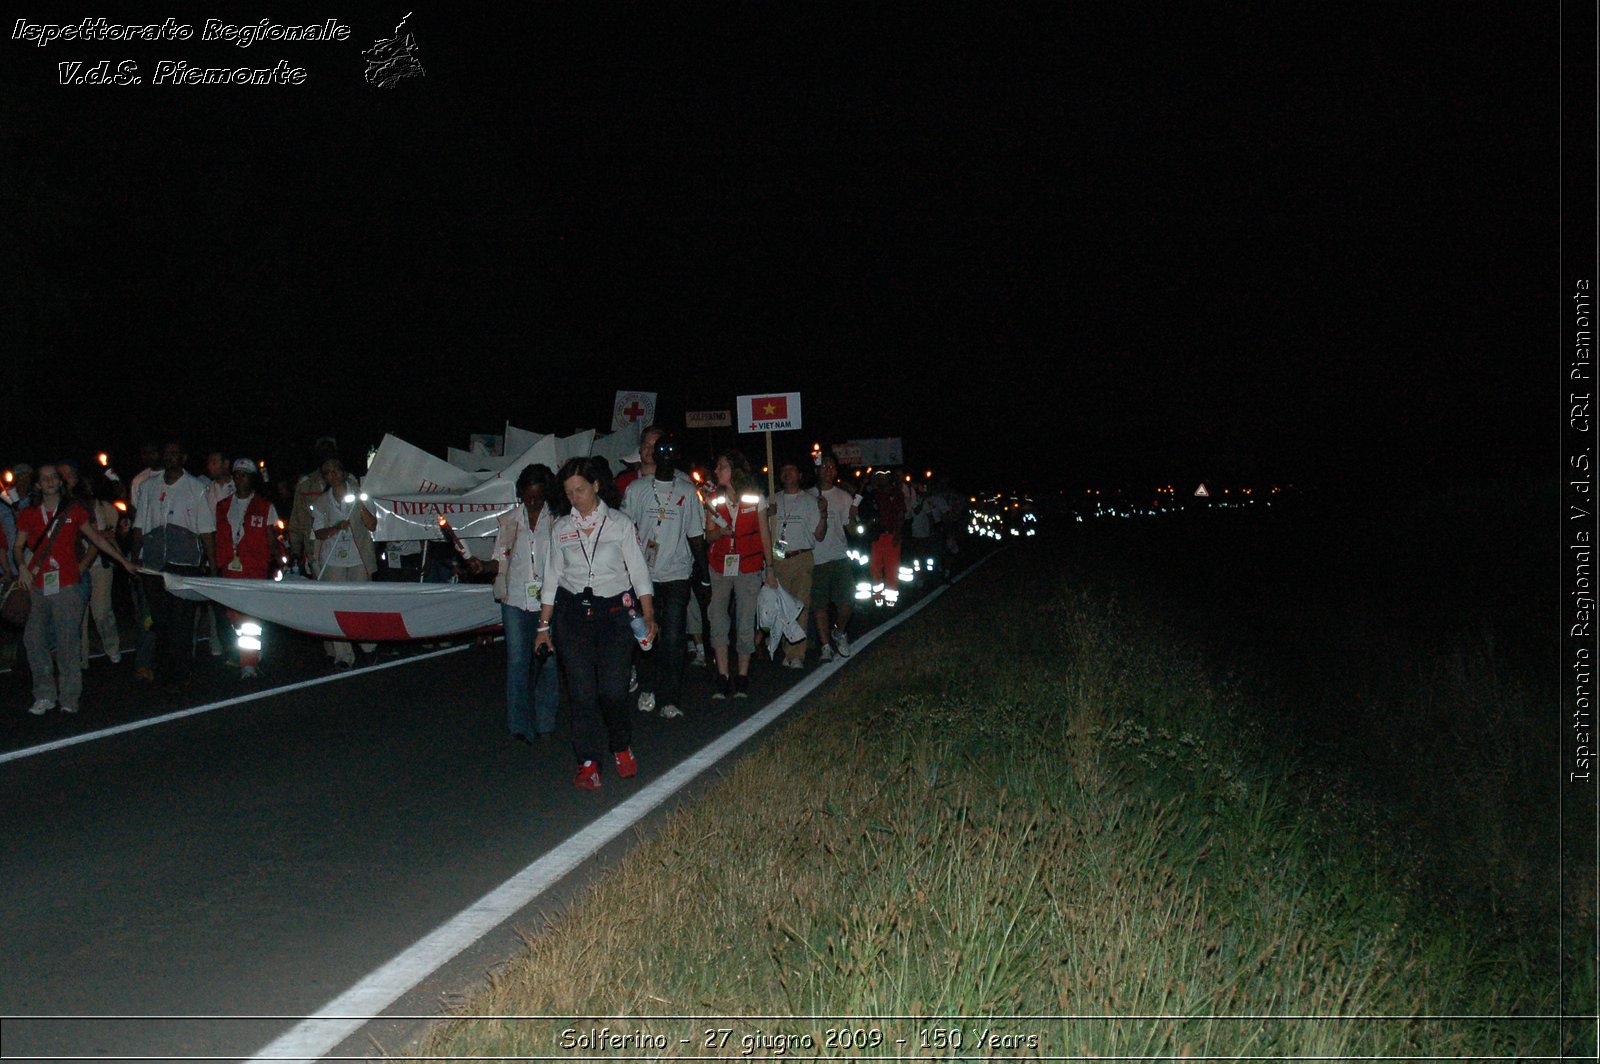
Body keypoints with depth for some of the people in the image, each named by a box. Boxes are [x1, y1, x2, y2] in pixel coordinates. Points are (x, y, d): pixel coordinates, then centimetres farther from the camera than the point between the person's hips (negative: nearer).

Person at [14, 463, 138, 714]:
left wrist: (123, 561, 15)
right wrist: (22, 566, -10)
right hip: (37, 587, 2)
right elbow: (18, 547, 11)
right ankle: (45, 696, 12)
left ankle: (69, 698, 4)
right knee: (34, 640, 1)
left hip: (66, 586, -2)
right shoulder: (28, 514, 10)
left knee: (67, 643, -3)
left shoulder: (74, 510, 7)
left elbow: (96, 538, 14)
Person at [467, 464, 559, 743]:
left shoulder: (557, 521, 2)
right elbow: (500, 562, 10)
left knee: (548, 661, 1)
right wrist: (481, 567, -10)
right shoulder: (508, 520, 8)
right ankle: (520, 725, 6)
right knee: (517, 662, -1)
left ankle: (544, 722, 16)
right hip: (515, 600, 1)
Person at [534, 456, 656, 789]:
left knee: (612, 689, -7)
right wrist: (544, 625, 10)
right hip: (572, 613, 2)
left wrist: (649, 616, -9)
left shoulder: (619, 523, 2)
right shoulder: (561, 527, 8)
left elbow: (638, 570, 1)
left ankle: (621, 746, 19)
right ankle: (588, 763, 8)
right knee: (582, 691, -1)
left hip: (615, 611, -2)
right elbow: (551, 577, 12)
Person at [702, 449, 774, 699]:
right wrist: (719, 532, -15)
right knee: (717, 619, -6)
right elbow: (708, 536, 9)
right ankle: (722, 678, 0)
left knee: (746, 622, -1)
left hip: (749, 568, -2)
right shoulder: (714, 501, 7)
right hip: (720, 567, 2)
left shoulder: (756, 499, 1)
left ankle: (742, 678, 9)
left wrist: (770, 569, 2)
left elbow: (765, 535, 5)